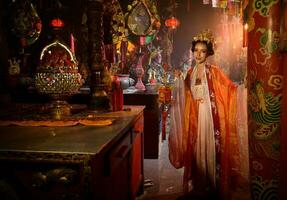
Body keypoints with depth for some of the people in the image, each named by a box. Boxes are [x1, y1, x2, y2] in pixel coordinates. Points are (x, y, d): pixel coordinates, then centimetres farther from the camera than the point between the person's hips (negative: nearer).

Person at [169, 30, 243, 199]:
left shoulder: (214, 71, -6)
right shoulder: (190, 73, 9)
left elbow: (230, 88, -12)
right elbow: (186, 96, 11)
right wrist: (179, 80, 1)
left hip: (210, 115, -5)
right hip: (194, 116, 5)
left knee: (211, 147, 0)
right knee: (196, 148, 10)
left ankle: (213, 186, 16)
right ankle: (198, 185, 25)